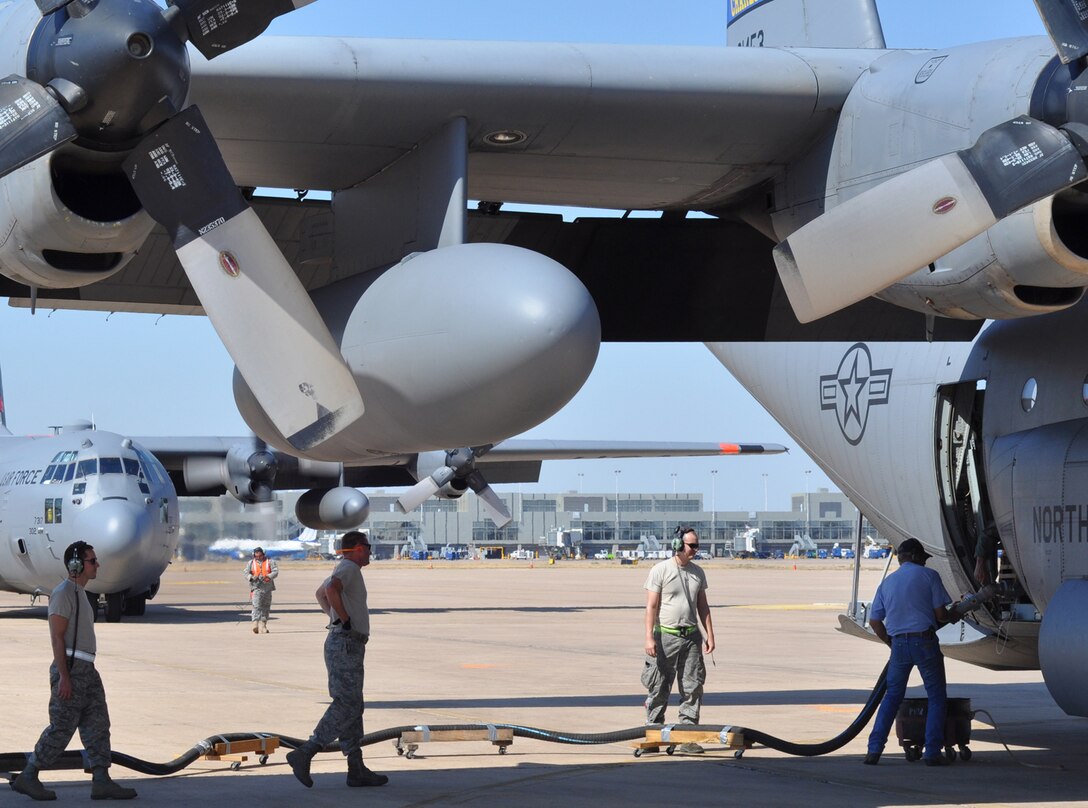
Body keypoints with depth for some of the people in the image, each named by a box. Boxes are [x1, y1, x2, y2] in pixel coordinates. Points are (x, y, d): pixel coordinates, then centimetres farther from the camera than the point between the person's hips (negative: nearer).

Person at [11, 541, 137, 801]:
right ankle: (27, 777, 3)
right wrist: (63, 677, -22)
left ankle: (101, 781, 1)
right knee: (61, 728, -6)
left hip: (87, 671, 10)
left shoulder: (80, 593, 19)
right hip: (70, 670, -10)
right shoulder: (63, 593, -11)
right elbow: (57, 637, -17)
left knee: (97, 726, 3)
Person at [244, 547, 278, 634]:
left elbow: (275, 571, -6)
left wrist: (268, 576, -24)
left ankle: (263, 625, 19)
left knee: (265, 607, 8)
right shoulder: (251, 563, 9)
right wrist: (252, 577, -21)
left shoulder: (270, 562, 6)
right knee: (256, 605, -17)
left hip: (267, 587, 2)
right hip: (256, 587, -2)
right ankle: (255, 624, -28)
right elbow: (246, 573, 0)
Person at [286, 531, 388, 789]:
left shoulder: (345, 569, 19)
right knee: (346, 706, -12)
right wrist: (345, 619, -22)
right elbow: (331, 590, -32)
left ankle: (357, 770, 10)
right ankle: (304, 754, -14)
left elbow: (320, 593, 37)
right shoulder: (348, 568, -11)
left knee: (352, 707, 9)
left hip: (349, 645, 11)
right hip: (345, 644, -11)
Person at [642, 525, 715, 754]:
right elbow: (651, 606, -7)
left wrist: (710, 634, 10)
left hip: (691, 636, 5)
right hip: (665, 636, -5)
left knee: (693, 688, -1)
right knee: (658, 688, 0)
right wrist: (649, 637, -15)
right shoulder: (660, 570, -4)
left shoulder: (697, 572, 12)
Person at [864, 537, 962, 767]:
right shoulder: (928, 576, 1)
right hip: (925, 642, -4)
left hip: (899, 644, 4)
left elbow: (874, 621, 11)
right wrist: (952, 616, 20)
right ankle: (933, 752, 0)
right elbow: (940, 613, -2)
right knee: (936, 697, 6)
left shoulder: (887, 582, 14)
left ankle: (874, 750, 5)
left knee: (892, 696, 14)